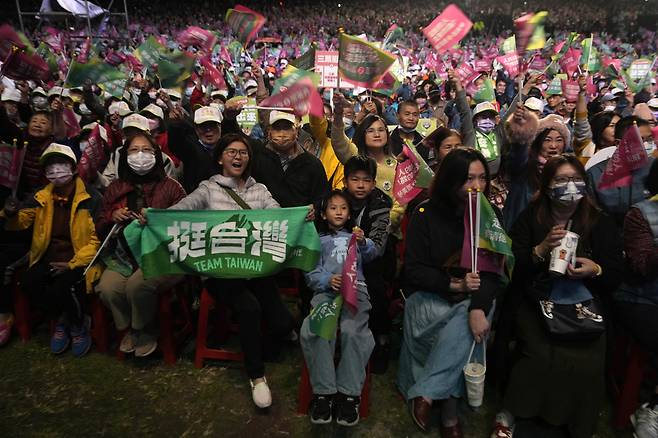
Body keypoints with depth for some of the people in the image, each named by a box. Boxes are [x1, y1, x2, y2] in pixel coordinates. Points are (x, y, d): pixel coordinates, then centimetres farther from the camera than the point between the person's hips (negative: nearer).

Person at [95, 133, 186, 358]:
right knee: (107, 288, -25)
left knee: (137, 284, -31)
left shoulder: (170, 187, 4)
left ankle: (146, 330, 2)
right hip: (124, 256, 4)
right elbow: (100, 229, 19)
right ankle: (127, 327, 7)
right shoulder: (115, 188, 15)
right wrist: (112, 218, -2)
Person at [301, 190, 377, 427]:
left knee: (352, 331, -30)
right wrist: (327, 280, -10)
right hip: (326, 289, 0)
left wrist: (363, 243, -11)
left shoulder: (356, 237, 31)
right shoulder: (318, 241, 27)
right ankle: (323, 392, -19)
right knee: (314, 330, -29)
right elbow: (311, 272, 12)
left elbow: (371, 255, 11)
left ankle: (349, 394, -19)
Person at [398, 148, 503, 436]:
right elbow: (413, 270, -6)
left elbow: (493, 270, -8)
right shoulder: (426, 215, -4)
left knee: (462, 330, -31)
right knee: (455, 334, -29)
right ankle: (449, 412, -13)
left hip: (474, 297, 2)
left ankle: (426, 394, -18)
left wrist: (479, 308, -27)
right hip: (430, 296, -2)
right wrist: (453, 284, -20)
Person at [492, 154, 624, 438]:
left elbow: (616, 275, 9)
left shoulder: (600, 223, 9)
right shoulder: (530, 218, 5)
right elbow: (512, 267, -1)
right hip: (535, 301, -1)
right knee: (540, 355, -25)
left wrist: (596, 271, -12)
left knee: (588, 362, -22)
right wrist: (541, 250, -17)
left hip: (583, 303, 2)